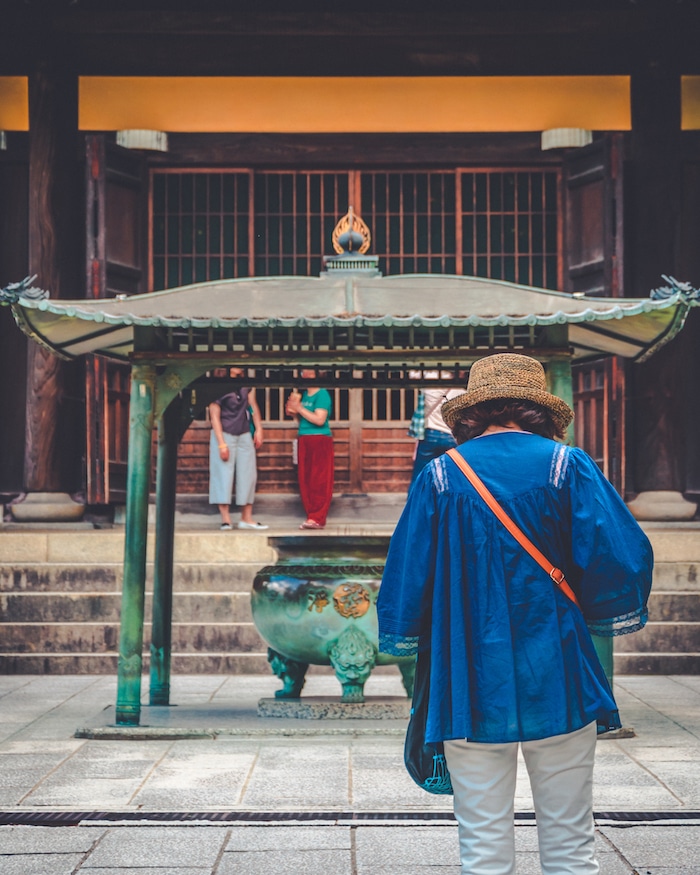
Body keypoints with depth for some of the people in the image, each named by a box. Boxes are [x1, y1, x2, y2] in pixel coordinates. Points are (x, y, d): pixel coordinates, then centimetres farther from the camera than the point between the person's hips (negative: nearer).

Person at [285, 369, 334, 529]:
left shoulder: (322, 395, -9)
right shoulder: (304, 394, 15)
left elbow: (319, 419, -19)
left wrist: (299, 408, -15)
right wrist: (294, 413, 3)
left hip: (320, 440, -8)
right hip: (304, 440, 8)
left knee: (319, 482, -6)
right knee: (305, 480, 6)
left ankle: (318, 518, -7)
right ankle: (311, 516, 10)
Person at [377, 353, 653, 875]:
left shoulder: (440, 475, 2)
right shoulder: (567, 466, -1)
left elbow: (405, 574, 2)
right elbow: (621, 558, -8)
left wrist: (407, 645, 17)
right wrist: (604, 619, 10)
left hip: (470, 687, 1)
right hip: (559, 682, -1)